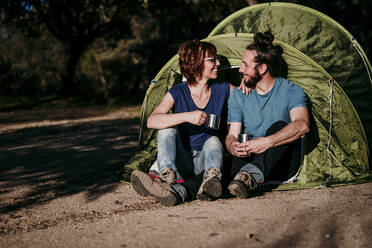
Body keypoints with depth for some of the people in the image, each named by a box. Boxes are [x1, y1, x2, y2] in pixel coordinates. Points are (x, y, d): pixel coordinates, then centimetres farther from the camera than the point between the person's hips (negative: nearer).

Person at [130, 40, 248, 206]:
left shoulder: (223, 90, 2)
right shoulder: (177, 93, -6)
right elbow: (151, 121, -21)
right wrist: (186, 116, -34)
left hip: (205, 160, 1)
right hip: (181, 162, -1)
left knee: (213, 141, -31)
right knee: (167, 128, -24)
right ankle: (168, 174, -47)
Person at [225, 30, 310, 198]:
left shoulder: (291, 91, -4)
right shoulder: (237, 95, 8)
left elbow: (302, 125, -24)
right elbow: (231, 135, 1)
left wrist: (267, 142, -37)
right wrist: (233, 147, -25)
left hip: (283, 164, -3)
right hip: (248, 158, 3)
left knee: (279, 127, -35)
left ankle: (251, 175, -54)